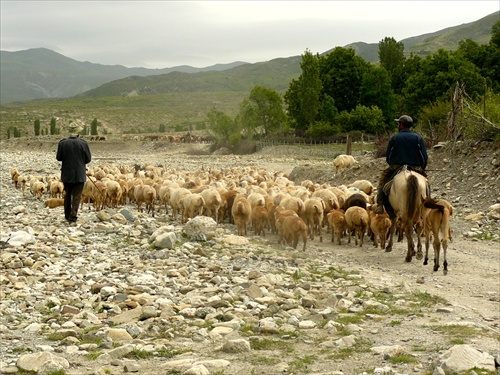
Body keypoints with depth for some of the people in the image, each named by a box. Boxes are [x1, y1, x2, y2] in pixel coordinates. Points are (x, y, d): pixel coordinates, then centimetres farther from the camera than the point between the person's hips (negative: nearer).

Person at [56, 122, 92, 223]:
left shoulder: (62, 143, -8)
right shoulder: (83, 143, -11)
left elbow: (58, 158, -1)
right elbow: (88, 159, -4)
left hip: (67, 174, 2)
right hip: (79, 174, -2)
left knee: (67, 195, 16)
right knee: (77, 195, 3)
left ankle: (67, 216, 23)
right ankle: (73, 215, -7)